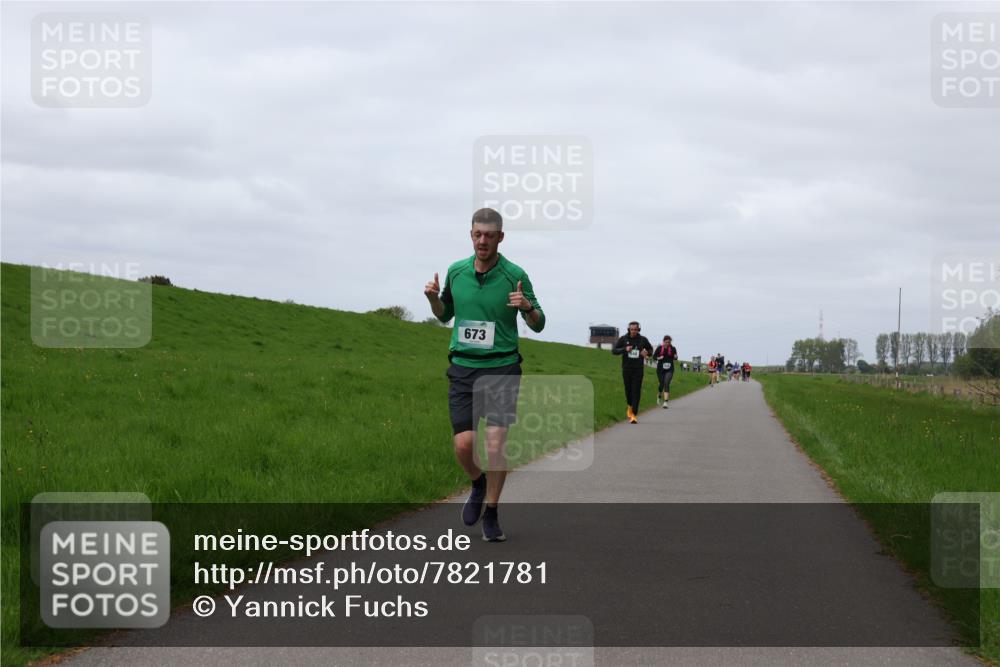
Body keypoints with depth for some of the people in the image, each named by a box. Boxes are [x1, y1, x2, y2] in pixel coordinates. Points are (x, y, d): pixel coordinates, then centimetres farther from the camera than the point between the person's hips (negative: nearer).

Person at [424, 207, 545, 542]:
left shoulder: (515, 275, -5)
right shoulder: (456, 272, 5)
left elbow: (538, 324, 2)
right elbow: (444, 314, 20)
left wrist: (527, 307, -21)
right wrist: (433, 298, -1)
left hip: (502, 368, -3)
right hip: (462, 368, 3)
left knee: (495, 443, -11)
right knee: (464, 445, -6)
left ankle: (491, 514, 6)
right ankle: (479, 485, 28)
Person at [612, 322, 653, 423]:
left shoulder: (643, 339, 1)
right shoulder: (623, 339, 0)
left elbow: (650, 349, 18)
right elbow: (614, 350, -3)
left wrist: (647, 352, -6)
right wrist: (625, 349, -19)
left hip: (638, 370, -1)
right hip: (626, 369, 1)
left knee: (636, 392, -9)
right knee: (628, 390, 9)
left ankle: (634, 414, -11)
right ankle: (630, 406, 39)